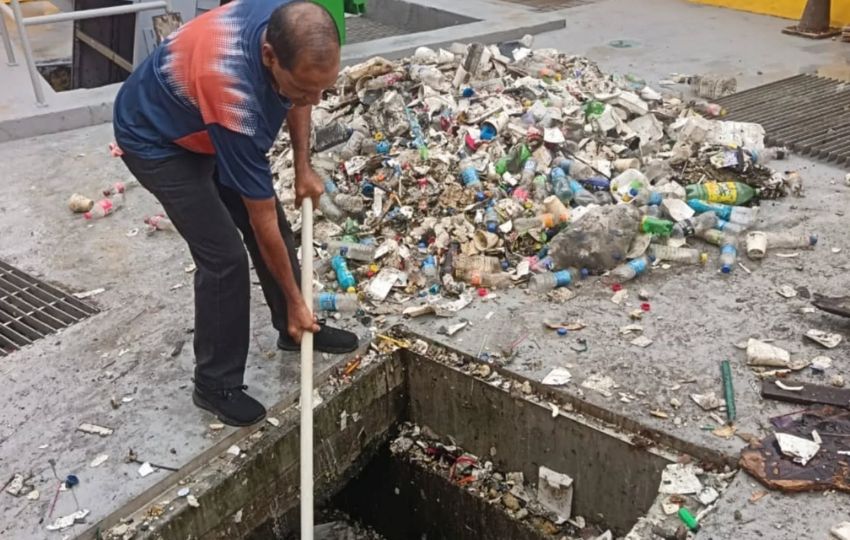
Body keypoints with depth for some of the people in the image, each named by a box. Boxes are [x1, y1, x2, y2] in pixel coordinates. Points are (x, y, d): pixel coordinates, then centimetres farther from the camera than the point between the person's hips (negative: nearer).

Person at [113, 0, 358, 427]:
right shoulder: (234, 94, -42)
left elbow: (299, 100, 3)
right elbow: (262, 222, -31)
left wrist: (303, 168, -3)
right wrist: (294, 301, -20)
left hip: (208, 127, 8)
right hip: (156, 139, -7)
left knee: (277, 225, 10)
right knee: (224, 256, -14)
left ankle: (294, 329, 31)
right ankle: (215, 385, 4)